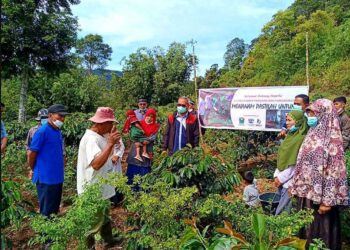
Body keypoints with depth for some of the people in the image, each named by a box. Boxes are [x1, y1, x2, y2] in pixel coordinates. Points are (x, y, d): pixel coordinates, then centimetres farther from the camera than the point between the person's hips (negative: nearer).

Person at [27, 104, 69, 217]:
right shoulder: (42, 131, -16)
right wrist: (35, 170, 0)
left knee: (55, 209, 19)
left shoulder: (58, 131, 8)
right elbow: (31, 154, -13)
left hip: (57, 177, 8)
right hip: (45, 178, -8)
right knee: (47, 212, 5)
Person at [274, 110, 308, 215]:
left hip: (291, 181, -8)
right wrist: (277, 175, 5)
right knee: (284, 211, 13)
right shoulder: (290, 135, 12)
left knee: (282, 213, -3)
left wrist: (281, 178, -12)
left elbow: (297, 164, -17)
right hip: (282, 180, 8)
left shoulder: (301, 138, -14)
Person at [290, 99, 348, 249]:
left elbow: (334, 171, -17)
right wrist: (296, 186, 13)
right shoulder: (312, 134, 9)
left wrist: (328, 200, -19)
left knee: (319, 230, 6)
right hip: (306, 191, 7)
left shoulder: (332, 138, -14)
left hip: (320, 194, -7)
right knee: (306, 228, 17)